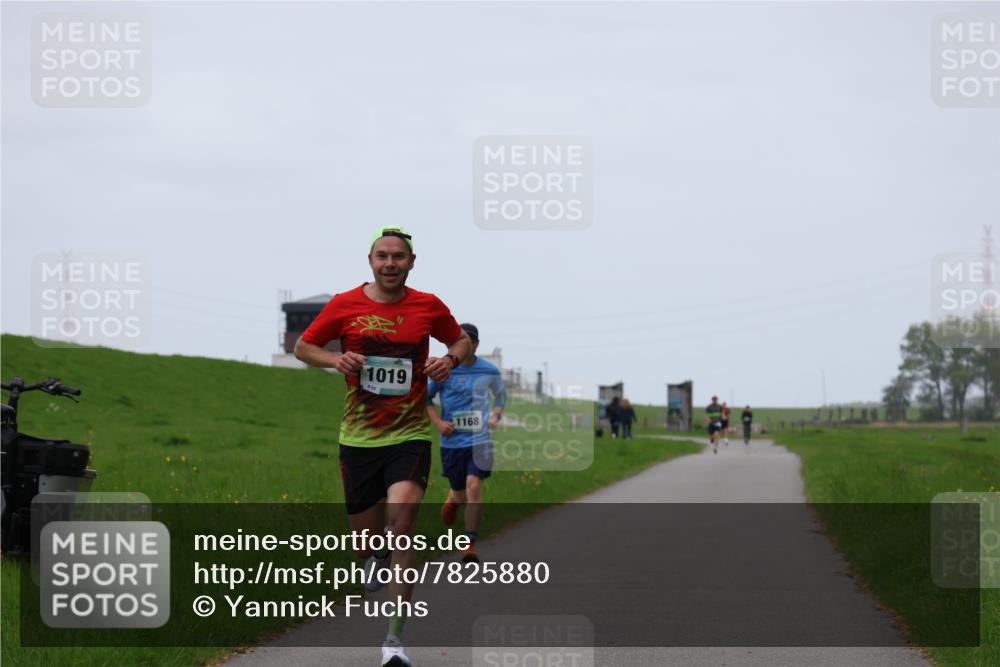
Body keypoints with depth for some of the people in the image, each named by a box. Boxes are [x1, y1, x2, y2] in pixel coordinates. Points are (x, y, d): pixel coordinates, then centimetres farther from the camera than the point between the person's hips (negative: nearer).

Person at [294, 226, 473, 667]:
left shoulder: (429, 307, 1)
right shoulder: (344, 306, -1)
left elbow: (462, 341, 17)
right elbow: (303, 347, 9)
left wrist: (451, 359, -6)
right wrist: (336, 359, -11)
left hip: (410, 436, -1)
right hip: (358, 438, 1)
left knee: (402, 520, -22)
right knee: (365, 541, 6)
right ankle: (377, 555, 50)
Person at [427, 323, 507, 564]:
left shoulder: (489, 371, 1)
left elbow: (501, 394, 21)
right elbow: (425, 397, 8)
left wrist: (496, 415, 4)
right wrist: (437, 422, -5)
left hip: (480, 439, 0)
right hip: (452, 441, 0)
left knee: (473, 487, -18)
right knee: (461, 494, 9)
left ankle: (470, 545, -14)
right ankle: (452, 498, 49)